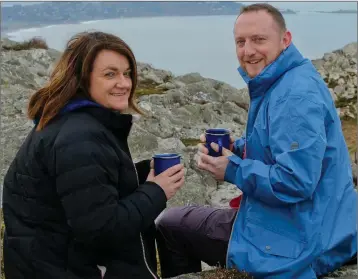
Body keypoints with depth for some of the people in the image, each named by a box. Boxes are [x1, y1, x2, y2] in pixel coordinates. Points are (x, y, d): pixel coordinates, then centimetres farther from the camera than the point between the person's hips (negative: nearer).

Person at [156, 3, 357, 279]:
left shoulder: (296, 96, -26)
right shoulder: (278, 82, 7)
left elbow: (294, 184, -32)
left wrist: (233, 170, -18)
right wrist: (236, 149, 0)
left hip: (301, 240, -10)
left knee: (170, 225, 3)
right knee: (176, 219, 24)